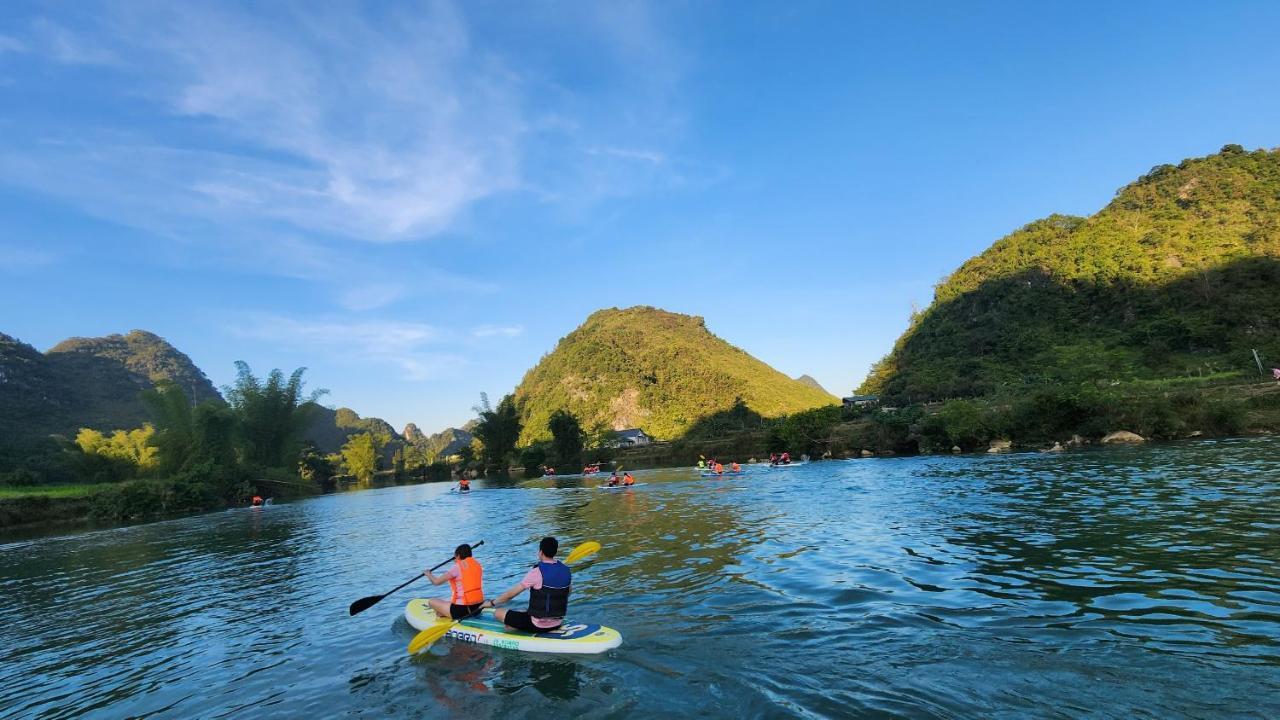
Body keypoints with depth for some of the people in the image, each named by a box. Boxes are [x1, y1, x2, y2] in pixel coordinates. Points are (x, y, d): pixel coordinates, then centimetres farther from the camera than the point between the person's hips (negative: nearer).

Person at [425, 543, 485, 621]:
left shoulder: (457, 567, -12)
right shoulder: (477, 564, 5)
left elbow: (436, 582, -6)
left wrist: (428, 574, 13)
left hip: (462, 610, -7)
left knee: (431, 601, 8)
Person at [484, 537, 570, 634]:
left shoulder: (537, 572, -19)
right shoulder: (566, 570, -3)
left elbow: (511, 593, -11)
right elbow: (567, 594, 12)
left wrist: (492, 603, 3)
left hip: (538, 625, -7)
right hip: (558, 624, 7)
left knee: (498, 613, 5)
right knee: (523, 613, 31)